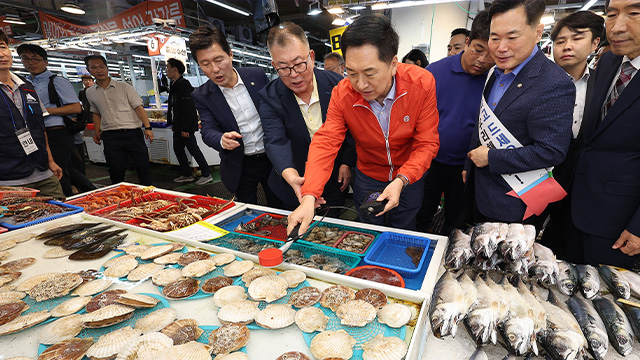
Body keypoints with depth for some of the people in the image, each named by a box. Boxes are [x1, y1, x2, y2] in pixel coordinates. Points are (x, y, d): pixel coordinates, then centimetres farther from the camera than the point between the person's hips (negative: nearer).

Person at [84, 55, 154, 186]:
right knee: (116, 169, 6)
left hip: (132, 132, -3)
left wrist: (148, 127, -12)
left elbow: (138, 107, -3)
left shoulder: (124, 87, 2)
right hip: (110, 137, 3)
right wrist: (97, 132, 14)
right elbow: (96, 113, 25)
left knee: (143, 165, -2)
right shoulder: (90, 92, 13)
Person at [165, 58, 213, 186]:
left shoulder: (184, 85, -15)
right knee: (178, 149, 12)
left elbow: (189, 108, -22)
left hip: (186, 127, -10)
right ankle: (187, 174, 22)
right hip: (178, 126, 10)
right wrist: (173, 123, 18)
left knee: (193, 150, -5)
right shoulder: (174, 85, 15)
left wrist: (185, 128, -23)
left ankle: (207, 175, 5)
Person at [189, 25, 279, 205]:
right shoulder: (201, 96, -5)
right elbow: (208, 131, -11)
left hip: (272, 157, 1)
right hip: (240, 167, 0)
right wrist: (222, 140, -35)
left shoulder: (257, 75, -4)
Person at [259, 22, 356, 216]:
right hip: (294, 185, 0)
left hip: (334, 184, 1)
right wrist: (291, 176, -44)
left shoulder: (337, 84, -11)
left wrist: (347, 163, -6)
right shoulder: (269, 96, -13)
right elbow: (275, 141, -27)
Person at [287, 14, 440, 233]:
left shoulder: (422, 83, -24)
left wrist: (401, 180, -36)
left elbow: (427, 144, -20)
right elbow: (325, 142, -27)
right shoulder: (342, 94, -22)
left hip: (409, 178, 0)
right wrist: (309, 197, -40)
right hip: (367, 178, 1)